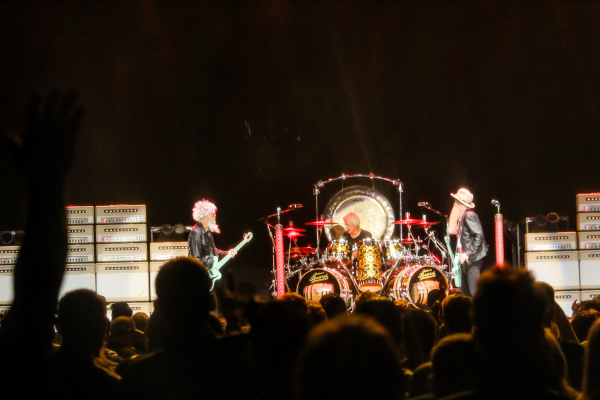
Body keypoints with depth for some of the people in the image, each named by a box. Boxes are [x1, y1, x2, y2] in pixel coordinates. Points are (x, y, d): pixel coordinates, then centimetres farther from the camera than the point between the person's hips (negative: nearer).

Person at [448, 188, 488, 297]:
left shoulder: (469, 216, -15)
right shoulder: (461, 217, 15)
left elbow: (479, 236, -22)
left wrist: (468, 254, -24)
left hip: (473, 258, -10)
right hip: (465, 258, 10)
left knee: (474, 292, -10)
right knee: (465, 292, 12)